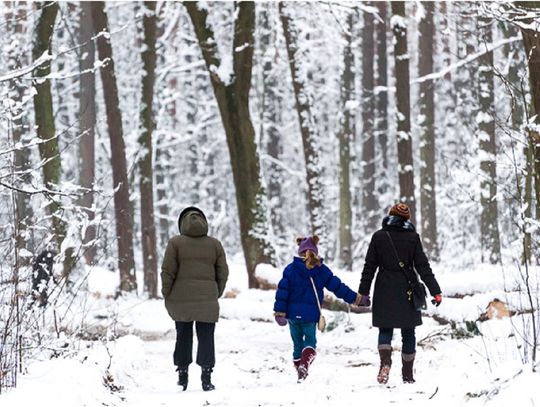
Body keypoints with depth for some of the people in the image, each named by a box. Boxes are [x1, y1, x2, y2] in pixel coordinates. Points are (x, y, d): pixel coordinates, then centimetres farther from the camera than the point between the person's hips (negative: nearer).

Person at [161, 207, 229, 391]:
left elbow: (167, 272, -4)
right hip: (207, 300, 0)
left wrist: (167, 295, 5)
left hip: (181, 300, 0)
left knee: (183, 336, 12)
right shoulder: (215, 244, 5)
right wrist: (216, 294, 17)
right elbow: (223, 273, 6)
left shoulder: (175, 243, -3)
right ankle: (206, 378, -7)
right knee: (206, 338, 2)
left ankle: (182, 375, 16)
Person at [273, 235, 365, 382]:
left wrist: (280, 312, -1)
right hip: (310, 314, -1)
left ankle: (299, 368, 17)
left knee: (297, 342, 15)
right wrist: (355, 298, 10)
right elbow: (337, 287, 1)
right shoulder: (322, 270, -1)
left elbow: (282, 291, -4)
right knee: (310, 341, 8)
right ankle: (304, 365, -18)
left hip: (293, 314, 1)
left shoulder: (290, 269, -2)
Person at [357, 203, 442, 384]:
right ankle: (408, 374, 15)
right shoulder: (413, 238, -5)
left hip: (384, 292, 0)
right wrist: (436, 291, -4)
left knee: (385, 329, 10)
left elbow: (369, 267, 0)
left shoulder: (379, 237, -3)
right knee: (408, 333, 11)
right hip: (407, 292, 0)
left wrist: (363, 291, 7)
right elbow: (423, 267, -7)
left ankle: (385, 362, -18)